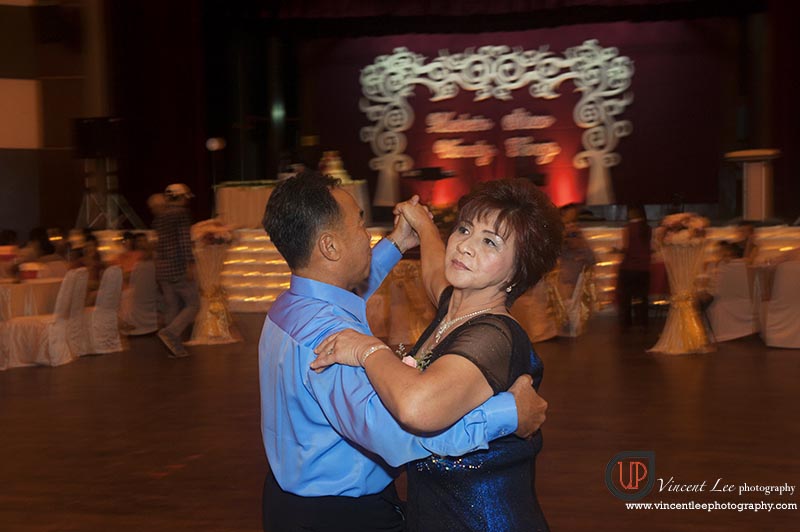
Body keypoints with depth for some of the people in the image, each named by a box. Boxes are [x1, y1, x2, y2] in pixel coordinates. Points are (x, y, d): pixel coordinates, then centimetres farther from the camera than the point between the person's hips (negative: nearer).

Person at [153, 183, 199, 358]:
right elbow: (185, 239, -17)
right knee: (192, 304, 0)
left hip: (162, 268, 7)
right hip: (179, 268, -7)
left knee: (171, 307, 9)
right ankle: (171, 332, -18)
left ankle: (176, 347, 9)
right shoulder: (181, 213, -8)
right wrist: (190, 263, -20)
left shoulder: (159, 216, 14)